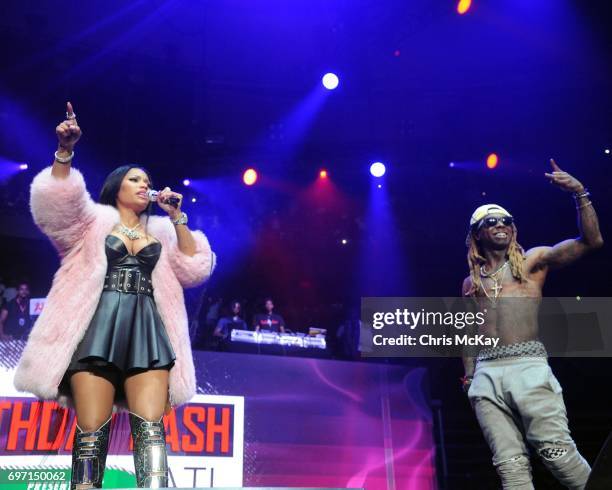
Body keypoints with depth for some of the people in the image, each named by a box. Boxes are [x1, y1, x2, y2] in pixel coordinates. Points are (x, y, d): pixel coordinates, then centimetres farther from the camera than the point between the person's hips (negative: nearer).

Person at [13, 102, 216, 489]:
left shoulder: (161, 231, 24)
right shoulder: (94, 222, 17)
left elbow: (195, 269, 13)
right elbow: (57, 200, -1)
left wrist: (177, 218, 10)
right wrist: (65, 152, -15)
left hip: (147, 330, 2)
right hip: (99, 326, -2)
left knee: (150, 429, -13)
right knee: (91, 432, -10)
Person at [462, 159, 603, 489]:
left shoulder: (532, 262, 11)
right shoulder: (470, 283, 20)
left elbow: (591, 240, 2)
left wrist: (579, 193, -6)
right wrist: (469, 376, 14)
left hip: (529, 367, -2)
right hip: (486, 375, 3)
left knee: (557, 451, -14)